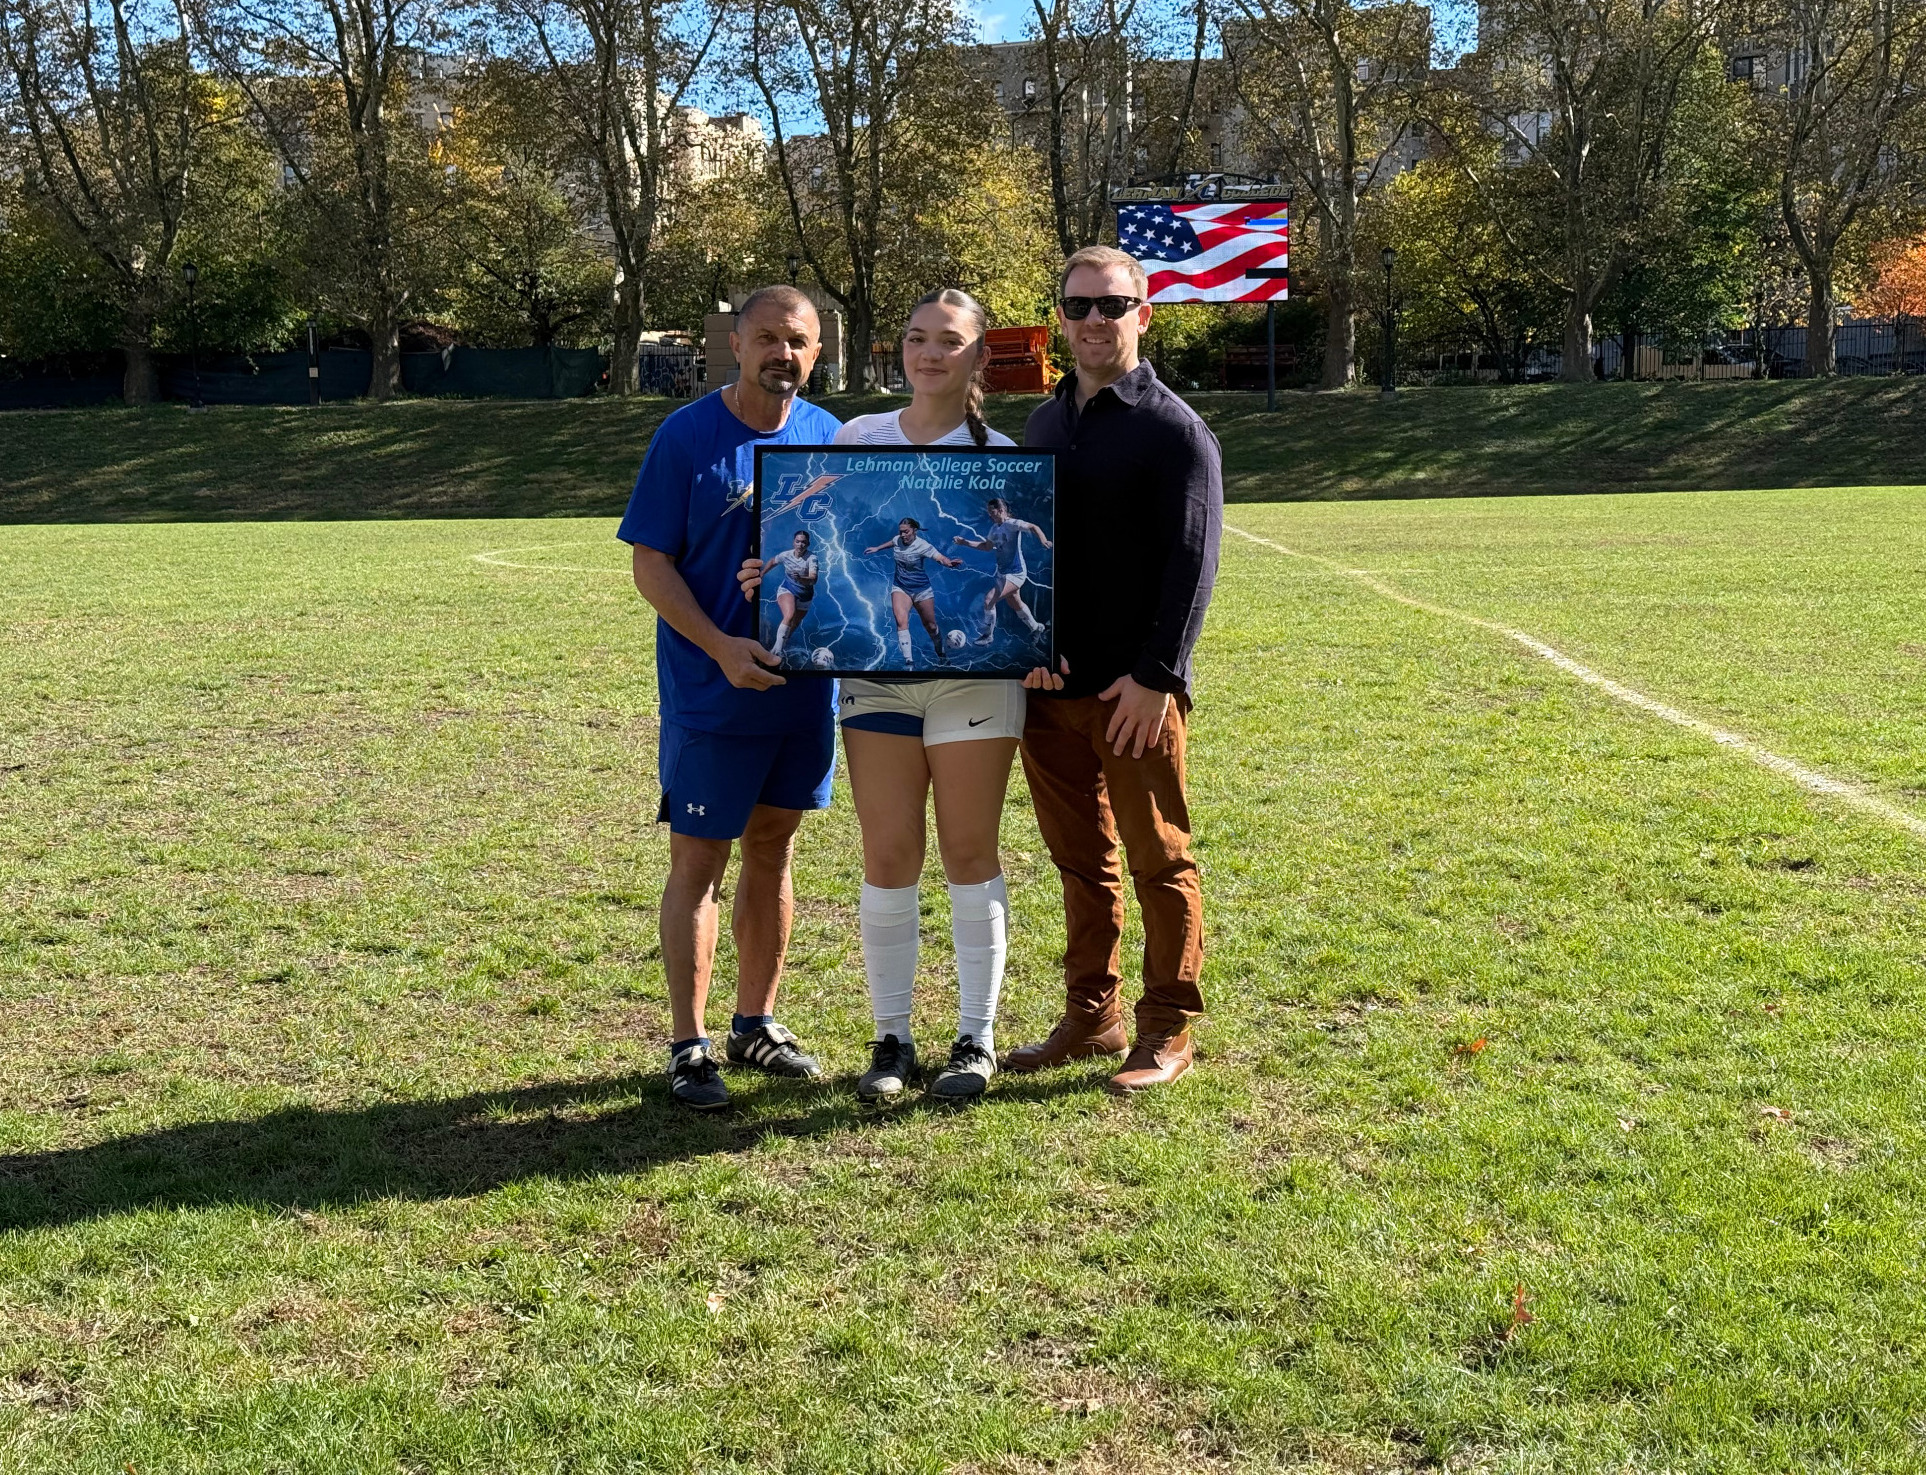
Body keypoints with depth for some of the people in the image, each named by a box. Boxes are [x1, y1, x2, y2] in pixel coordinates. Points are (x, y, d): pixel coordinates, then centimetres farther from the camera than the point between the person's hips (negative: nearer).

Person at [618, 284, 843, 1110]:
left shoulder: (829, 437, 5)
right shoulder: (686, 438, -8)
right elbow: (650, 565, -9)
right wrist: (722, 647, -21)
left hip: (804, 688, 5)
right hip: (711, 693, -5)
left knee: (771, 850, 14)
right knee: (698, 863, 0)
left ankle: (756, 1024, 27)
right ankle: (688, 1048, 7)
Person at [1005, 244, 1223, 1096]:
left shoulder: (1175, 431, -6)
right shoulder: (1043, 424, 14)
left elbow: (1191, 564, -12)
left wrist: (1155, 676, -19)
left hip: (1135, 690, -6)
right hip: (1050, 689, 6)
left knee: (1158, 863, 3)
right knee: (1079, 862, 14)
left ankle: (1168, 1032, 12)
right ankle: (1091, 1017, 24)